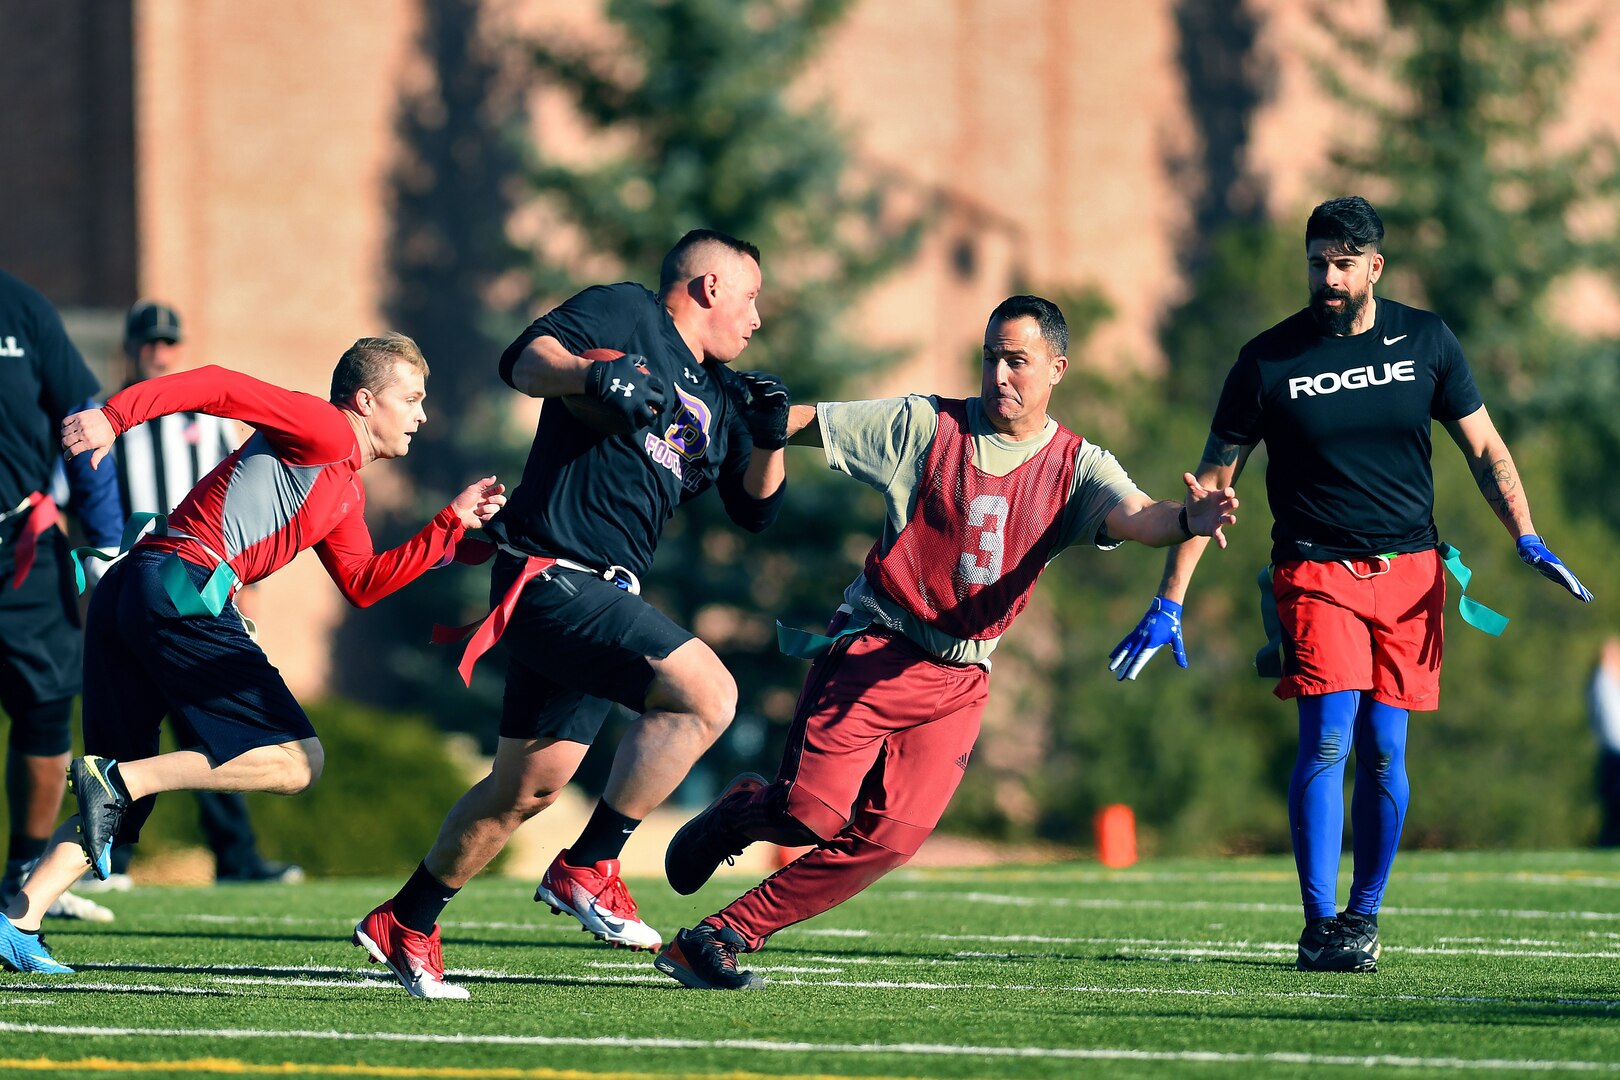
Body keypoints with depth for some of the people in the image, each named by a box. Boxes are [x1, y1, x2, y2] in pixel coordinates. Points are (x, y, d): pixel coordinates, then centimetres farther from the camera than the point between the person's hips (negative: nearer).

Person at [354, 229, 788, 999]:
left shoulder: (717, 397, 21)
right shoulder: (627, 315, -1)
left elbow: (754, 510, 21)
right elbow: (526, 359, -14)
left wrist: (769, 439, 2)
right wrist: (593, 373, -33)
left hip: (601, 597, 10)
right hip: (552, 579, -10)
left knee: (530, 785, 14)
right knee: (705, 692, -21)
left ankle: (405, 924, 28)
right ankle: (587, 869, -16)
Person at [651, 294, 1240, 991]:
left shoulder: (1075, 466, 2)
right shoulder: (924, 426, -2)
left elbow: (1135, 516, -17)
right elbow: (798, 423, 2)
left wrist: (1186, 521, -39)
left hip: (961, 681, 2)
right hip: (873, 648, -2)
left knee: (889, 840, -11)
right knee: (812, 814, -15)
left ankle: (724, 936, 0)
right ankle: (736, 815, 22)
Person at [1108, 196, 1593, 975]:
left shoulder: (1425, 341, 4)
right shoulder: (1268, 361, -3)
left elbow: (1485, 449, 12)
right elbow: (1210, 485, 1)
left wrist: (1527, 539, -2)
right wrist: (1169, 604, -3)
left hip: (1408, 570, 2)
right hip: (1315, 570, -2)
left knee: (1383, 750, 1)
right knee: (1328, 738, -16)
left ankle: (1363, 915, 16)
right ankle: (1321, 928, -14)